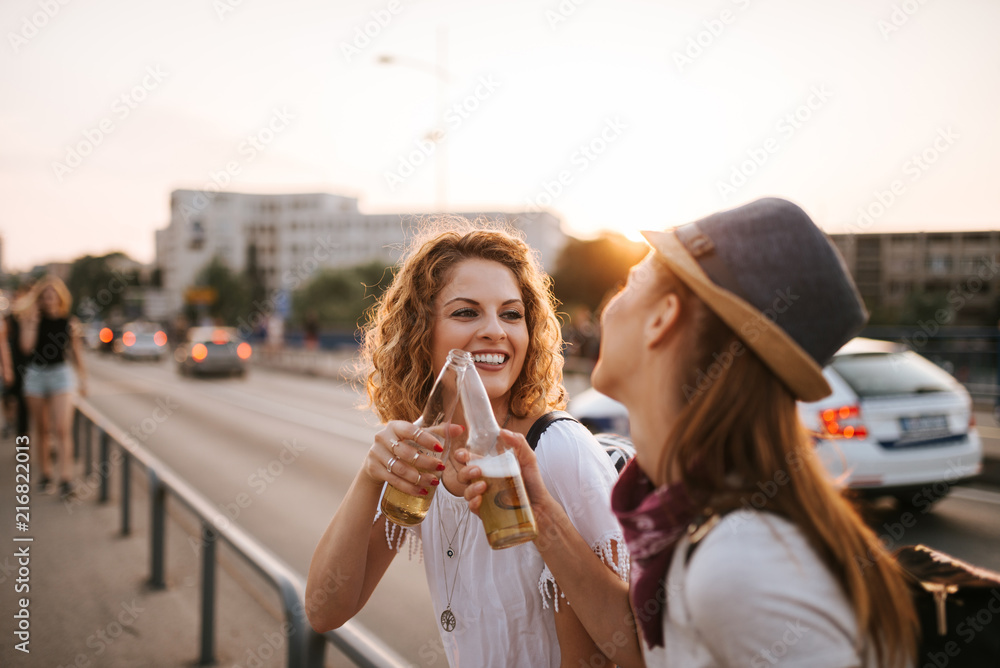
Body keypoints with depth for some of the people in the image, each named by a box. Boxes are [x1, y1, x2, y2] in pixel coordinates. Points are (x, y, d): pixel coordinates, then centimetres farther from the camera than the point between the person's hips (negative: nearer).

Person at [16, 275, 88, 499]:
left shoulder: (70, 323, -1)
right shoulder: (31, 320, 0)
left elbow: (75, 352, 10)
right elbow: (26, 347, -14)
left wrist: (82, 378, 12)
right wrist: (32, 321, -13)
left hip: (60, 373, -2)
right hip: (35, 374, 2)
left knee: (62, 429, -10)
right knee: (41, 429, 11)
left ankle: (66, 478, -12)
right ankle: (45, 472, 23)